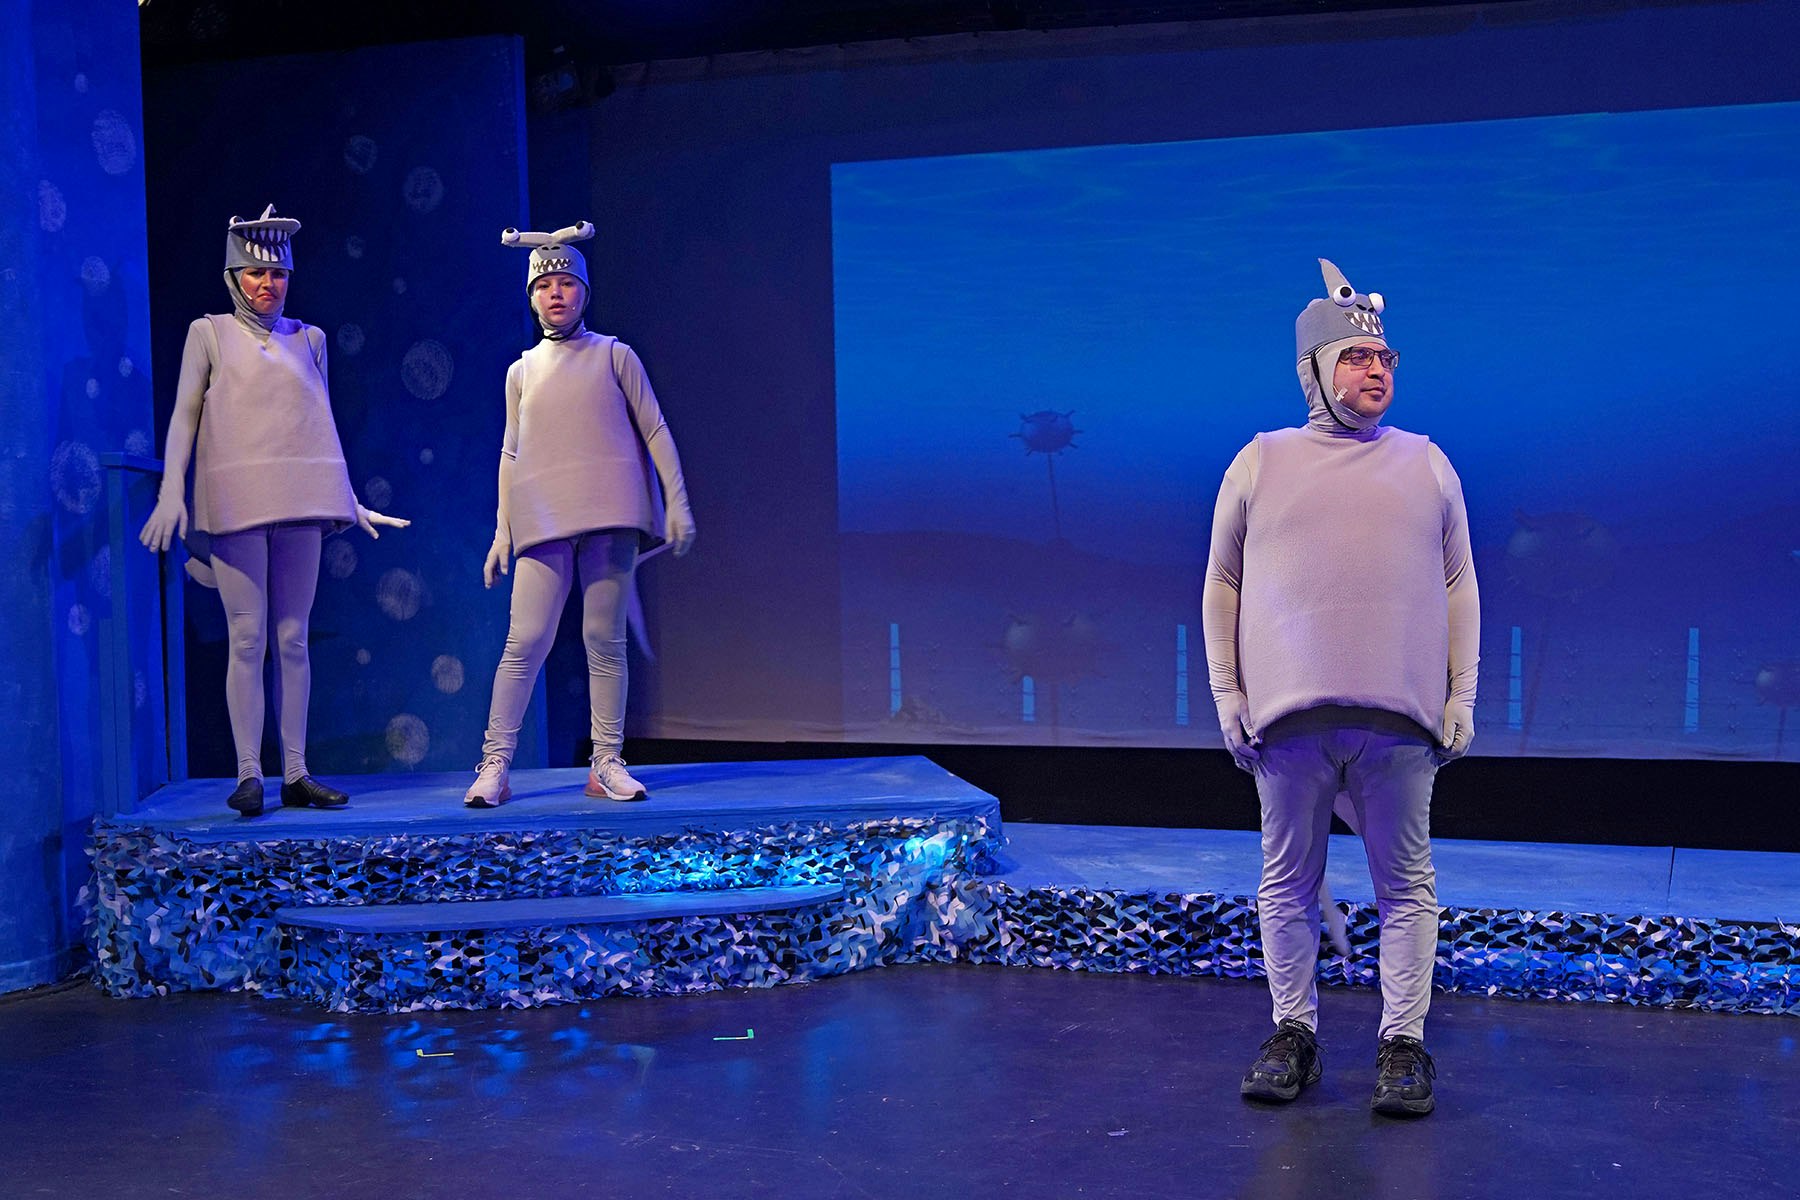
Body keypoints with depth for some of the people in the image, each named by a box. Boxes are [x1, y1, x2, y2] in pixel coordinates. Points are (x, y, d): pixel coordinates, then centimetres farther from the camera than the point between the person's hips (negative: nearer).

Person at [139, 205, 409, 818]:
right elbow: (184, 417, 4)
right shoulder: (209, 333, 8)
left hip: (300, 502, 3)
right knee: (248, 638, -6)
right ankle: (249, 773, -3)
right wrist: (171, 493, -6)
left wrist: (348, 499, 18)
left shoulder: (308, 339, 16)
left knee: (294, 638, 3)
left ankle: (296, 773, 6)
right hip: (237, 502, -3)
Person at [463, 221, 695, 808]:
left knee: (605, 640, 0)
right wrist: (502, 530, 11)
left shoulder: (614, 356, 9)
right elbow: (510, 453, 17)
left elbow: (655, 432, 7)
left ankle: (606, 764, 6)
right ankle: (495, 764, -3)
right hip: (543, 520, 1)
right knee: (525, 641, -7)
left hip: (610, 517, -1)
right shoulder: (522, 371, 15)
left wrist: (677, 502, -1)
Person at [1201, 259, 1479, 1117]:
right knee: (1287, 881, 6)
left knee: (1406, 884, 2)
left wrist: (1462, 698, 5)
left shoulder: (1426, 464, 13)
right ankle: (1293, 1031, 19)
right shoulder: (1262, 462, 10)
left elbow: (1459, 589, 13)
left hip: (1401, 721, 1)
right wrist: (1226, 694, 3)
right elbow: (1221, 586, 11)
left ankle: (1403, 1043, 12)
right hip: (1289, 716, 0)